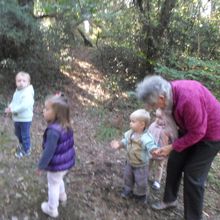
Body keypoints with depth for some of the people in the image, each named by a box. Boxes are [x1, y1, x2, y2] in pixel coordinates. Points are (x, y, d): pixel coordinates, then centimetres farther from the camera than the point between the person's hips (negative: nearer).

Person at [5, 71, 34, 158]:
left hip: (25, 119, -9)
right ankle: (22, 144, 52)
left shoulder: (28, 93, -24)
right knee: (18, 133, 27)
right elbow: (13, 102, 12)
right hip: (16, 118, 9)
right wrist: (10, 107, -9)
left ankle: (26, 150, 25)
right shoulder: (17, 91, 5)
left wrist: (12, 110, -26)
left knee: (25, 135, 7)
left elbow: (24, 106, -32)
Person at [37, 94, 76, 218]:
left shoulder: (53, 131, -33)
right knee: (58, 180, 33)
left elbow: (49, 151, -28)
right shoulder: (67, 126, -5)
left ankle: (52, 209, 34)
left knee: (53, 185, 14)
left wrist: (41, 166, -16)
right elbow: (70, 144, 8)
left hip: (57, 165, -8)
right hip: (67, 162, 8)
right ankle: (62, 196, 58)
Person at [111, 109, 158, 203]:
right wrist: (119, 144, -10)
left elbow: (152, 147, -38)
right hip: (130, 162, 6)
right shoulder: (130, 133, -8)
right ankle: (128, 190, 47)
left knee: (141, 181, 12)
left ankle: (141, 195, 39)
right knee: (127, 177, 23)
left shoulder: (146, 137, -31)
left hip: (141, 165, -6)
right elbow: (125, 141, 6)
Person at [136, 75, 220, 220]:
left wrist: (171, 147, -22)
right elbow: (174, 114, 5)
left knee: (193, 175, -5)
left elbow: (197, 133, -29)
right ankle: (170, 200, 33)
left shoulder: (188, 99, -39)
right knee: (174, 163, 11)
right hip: (190, 129, 8)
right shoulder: (169, 91, -14)